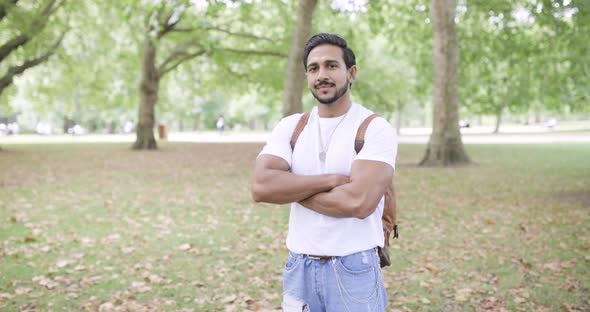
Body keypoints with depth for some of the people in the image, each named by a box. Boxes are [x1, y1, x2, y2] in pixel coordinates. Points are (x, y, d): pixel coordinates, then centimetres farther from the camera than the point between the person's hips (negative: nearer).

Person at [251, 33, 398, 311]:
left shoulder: (376, 129, -10)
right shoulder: (290, 127, 2)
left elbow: (359, 202, -24)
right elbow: (261, 187, -14)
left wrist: (291, 189, -12)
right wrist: (331, 179, -19)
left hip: (354, 269, -3)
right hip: (299, 267, 4)